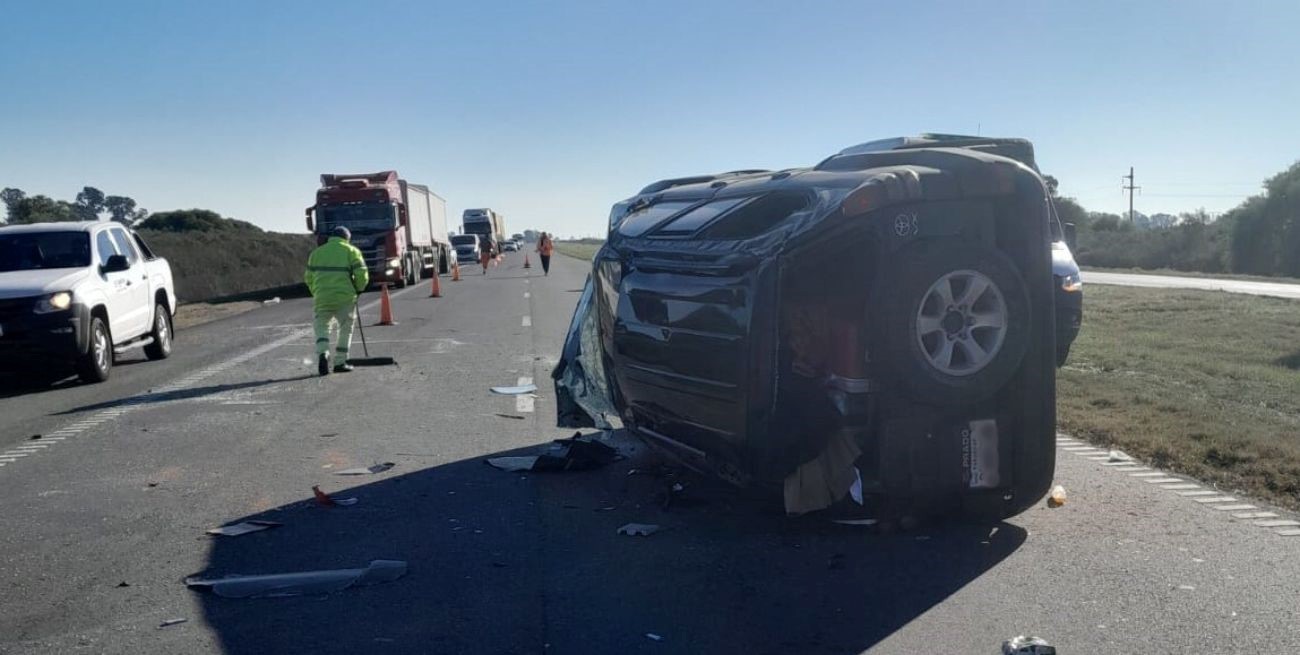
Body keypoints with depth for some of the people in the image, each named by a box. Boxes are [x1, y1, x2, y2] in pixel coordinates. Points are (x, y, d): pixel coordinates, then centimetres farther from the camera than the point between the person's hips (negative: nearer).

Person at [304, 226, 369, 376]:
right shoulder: (351, 251, 4)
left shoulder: (317, 252, 14)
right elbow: (361, 274, -6)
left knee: (321, 328, 9)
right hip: (345, 297, -2)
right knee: (345, 329, 11)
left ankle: (322, 354, -15)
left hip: (322, 298, 2)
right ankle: (340, 362, 10)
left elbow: (309, 278, 14)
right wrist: (358, 289, 12)